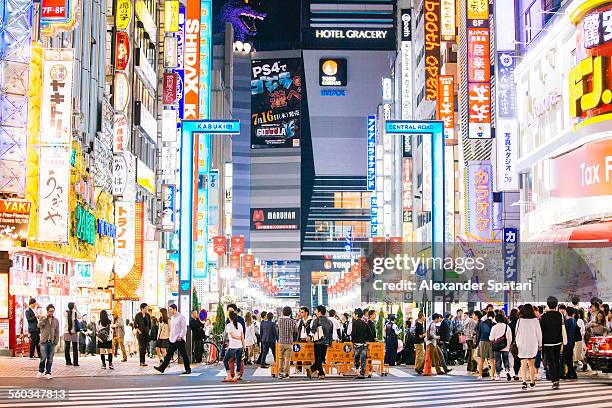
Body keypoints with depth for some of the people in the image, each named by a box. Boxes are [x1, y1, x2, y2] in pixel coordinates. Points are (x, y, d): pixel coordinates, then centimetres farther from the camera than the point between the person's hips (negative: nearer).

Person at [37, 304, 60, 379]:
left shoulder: (56, 320, 9)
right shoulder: (42, 318, 4)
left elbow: (57, 332, 10)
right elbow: (39, 325, -16)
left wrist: (56, 342, 3)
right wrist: (45, 317, -15)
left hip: (52, 342, 2)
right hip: (44, 342, -2)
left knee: (50, 359, 4)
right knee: (43, 358, -7)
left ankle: (48, 373, 14)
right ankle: (41, 371, 13)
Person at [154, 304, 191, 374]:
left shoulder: (181, 317, -11)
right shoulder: (172, 318, 15)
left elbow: (184, 328, -14)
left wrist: (180, 336, -19)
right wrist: (171, 337, 15)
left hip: (179, 340, -8)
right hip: (173, 340, 8)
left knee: (184, 355, -2)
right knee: (169, 354, 6)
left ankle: (188, 370, 4)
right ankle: (162, 368, 5)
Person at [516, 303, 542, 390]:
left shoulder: (520, 321, -6)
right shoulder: (535, 320, -5)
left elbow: (517, 333, 0)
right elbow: (539, 333, 0)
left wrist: (517, 344, 9)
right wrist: (540, 344, 10)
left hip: (522, 345, -1)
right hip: (533, 345, 1)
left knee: (523, 364, -1)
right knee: (531, 364, 16)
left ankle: (524, 382, -15)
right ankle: (532, 382, 26)